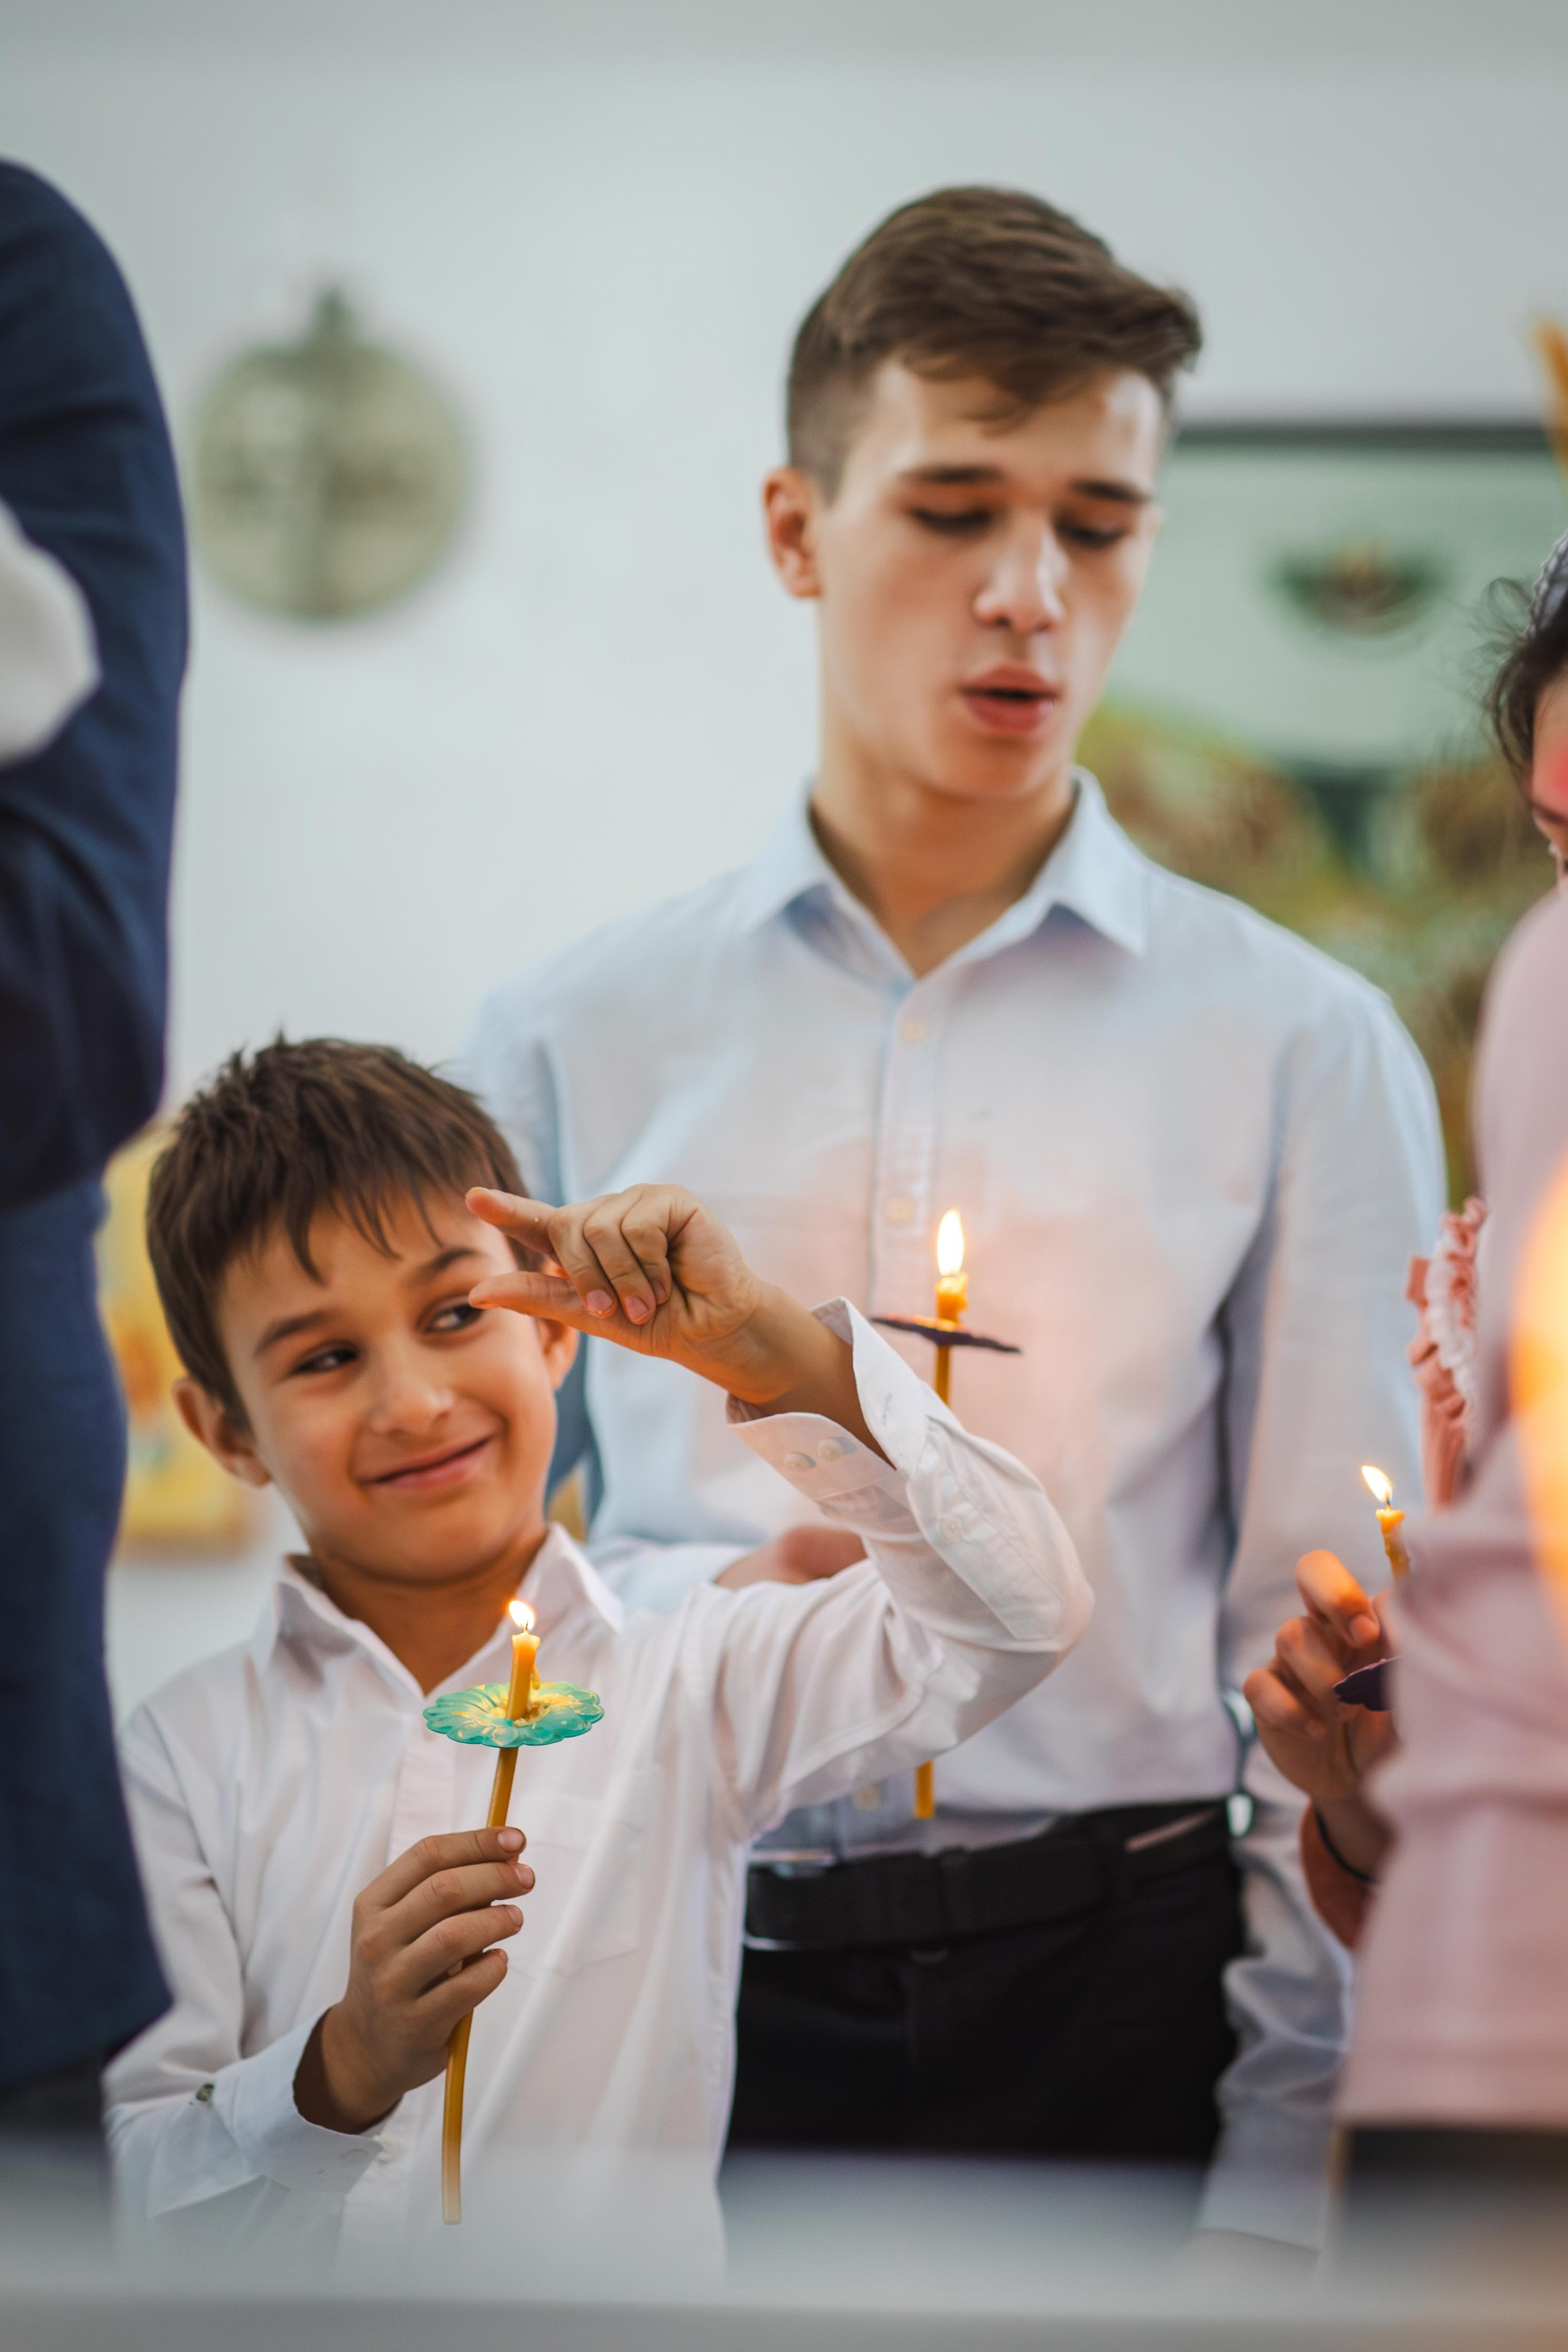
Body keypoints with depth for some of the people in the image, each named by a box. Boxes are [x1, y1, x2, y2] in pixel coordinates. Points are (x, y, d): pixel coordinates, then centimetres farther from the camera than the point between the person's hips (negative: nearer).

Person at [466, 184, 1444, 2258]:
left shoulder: (1301, 1048, 4)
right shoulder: (576, 1039, 7)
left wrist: (1281, 2182, -5)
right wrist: (708, 1607, -13)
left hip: (1123, 1994, 0)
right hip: (685, 2007, 1)